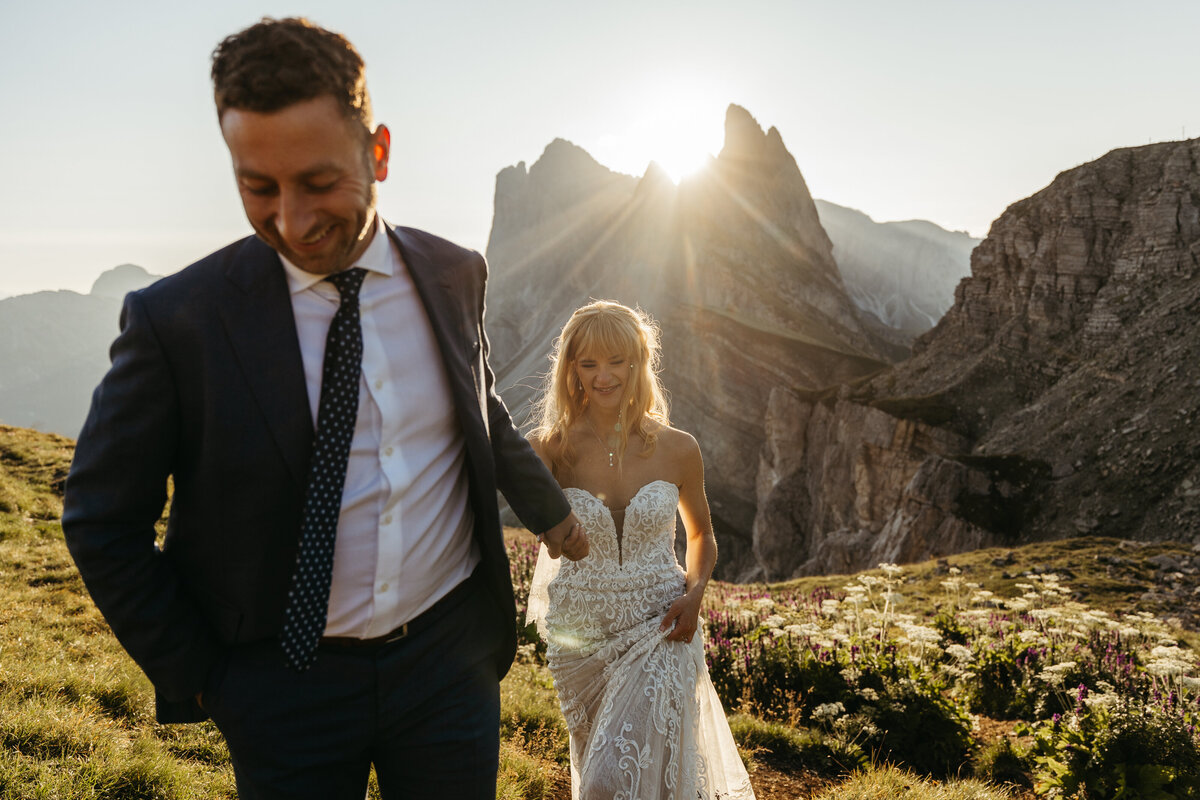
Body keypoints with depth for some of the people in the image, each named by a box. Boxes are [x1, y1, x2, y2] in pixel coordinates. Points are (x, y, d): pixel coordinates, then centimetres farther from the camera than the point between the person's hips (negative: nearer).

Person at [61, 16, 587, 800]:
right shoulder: (176, 318, -14)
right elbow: (102, 522, -5)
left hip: (451, 656, 3)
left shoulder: (453, 274, -3)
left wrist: (551, 510, 26)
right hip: (284, 687, -2)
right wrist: (197, 676, -4)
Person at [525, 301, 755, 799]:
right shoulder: (553, 449, -7)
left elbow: (701, 536, 10)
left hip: (660, 632, -2)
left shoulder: (677, 450, -5)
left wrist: (694, 592, -6)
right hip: (581, 637, 2)